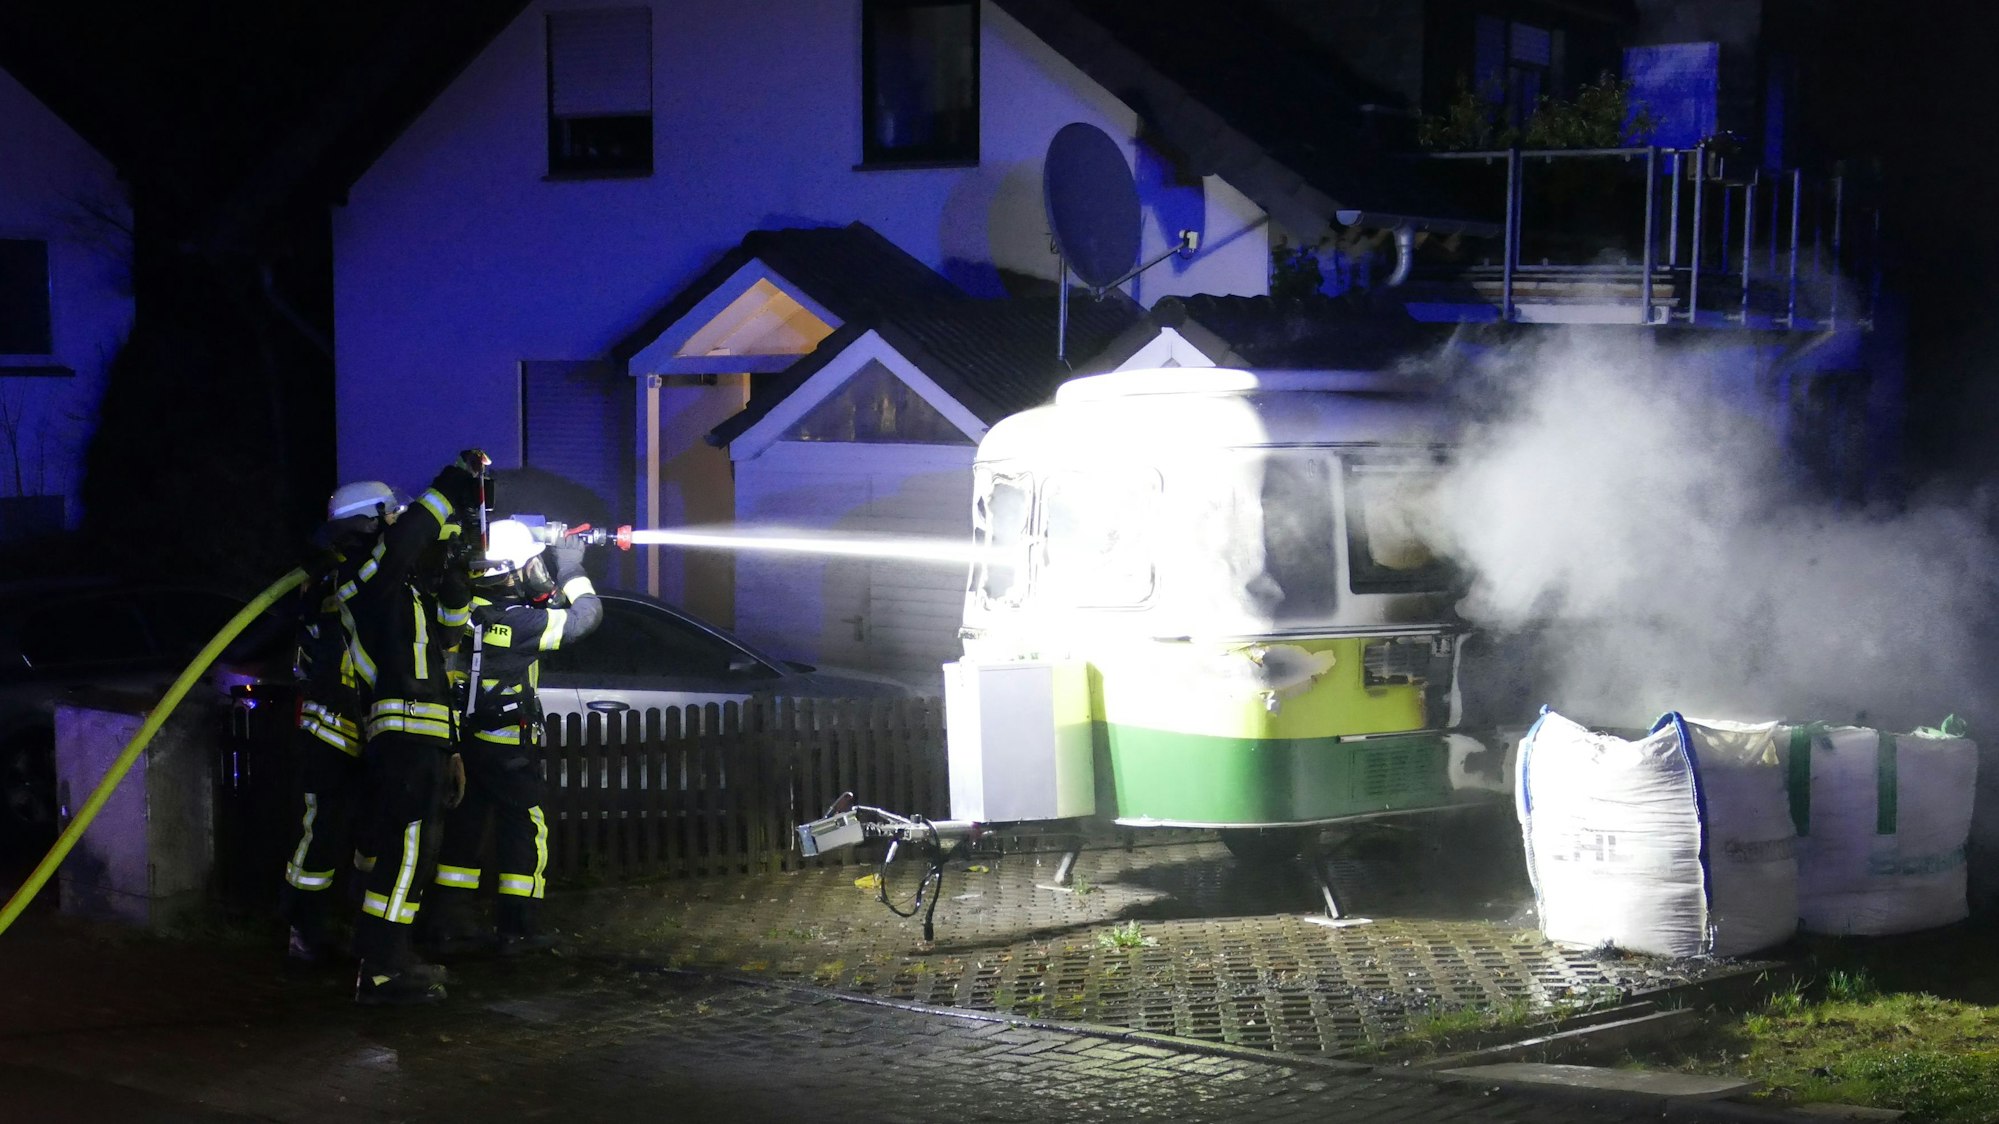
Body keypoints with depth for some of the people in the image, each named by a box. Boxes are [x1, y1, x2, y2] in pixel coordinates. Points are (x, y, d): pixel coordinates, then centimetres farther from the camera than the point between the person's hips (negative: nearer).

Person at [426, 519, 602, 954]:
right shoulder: (517, 622, -20)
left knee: (463, 827, 12)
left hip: (462, 739, 7)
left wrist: (555, 583, 7)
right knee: (525, 830, 4)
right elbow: (585, 616, -15)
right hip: (507, 749, -7)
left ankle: (451, 926, 14)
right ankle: (517, 929, 6)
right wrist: (571, 568, -3)